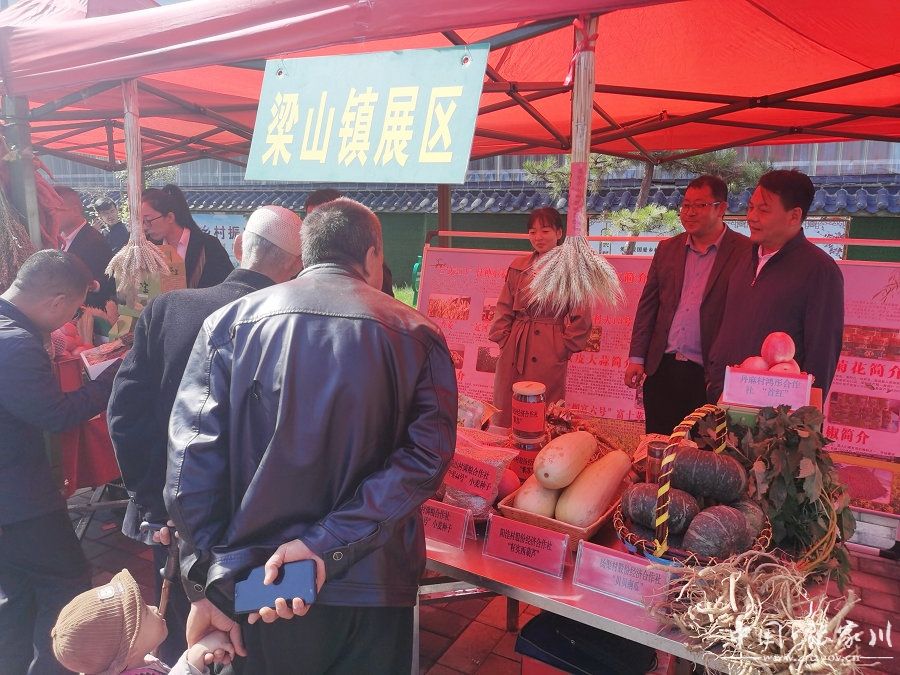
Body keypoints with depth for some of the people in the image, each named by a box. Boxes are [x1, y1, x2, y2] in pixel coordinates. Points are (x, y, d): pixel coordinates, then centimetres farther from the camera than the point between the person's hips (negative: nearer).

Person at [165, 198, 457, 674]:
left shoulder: (229, 323, -3)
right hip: (374, 587, 0)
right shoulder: (418, 336, -5)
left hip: (252, 585, 1)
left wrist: (212, 583, -7)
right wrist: (325, 545, -17)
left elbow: (193, 458, -10)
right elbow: (425, 457, -16)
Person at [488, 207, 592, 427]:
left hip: (550, 352, -4)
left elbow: (581, 316, -3)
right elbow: (504, 308, 13)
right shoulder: (518, 267, 10)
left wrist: (565, 347, -4)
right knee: (506, 413, 8)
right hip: (514, 350, 4)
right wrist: (503, 339, 4)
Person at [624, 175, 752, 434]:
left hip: (709, 376, -4)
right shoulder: (667, 249, 11)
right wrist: (636, 358, 6)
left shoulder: (745, 253, -5)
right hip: (662, 369, 4)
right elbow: (648, 305, 11)